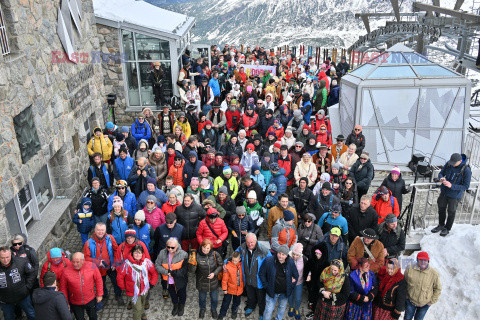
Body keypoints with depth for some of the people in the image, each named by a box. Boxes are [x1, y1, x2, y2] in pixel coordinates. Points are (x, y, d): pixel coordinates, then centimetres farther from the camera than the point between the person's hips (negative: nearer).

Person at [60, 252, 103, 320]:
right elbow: (63, 288, -6)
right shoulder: (66, 271, -19)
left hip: (91, 300, 1)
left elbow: (98, 280, -5)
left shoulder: (91, 266, -19)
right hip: (75, 303, -1)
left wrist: (99, 295, -1)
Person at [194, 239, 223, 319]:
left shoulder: (215, 254, -19)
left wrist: (214, 273, -19)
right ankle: (202, 309, 57)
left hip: (213, 281, 1)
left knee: (214, 298, 23)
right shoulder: (197, 256, -22)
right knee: (202, 297, 25)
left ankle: (213, 309, 54)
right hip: (202, 281, -1)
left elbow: (221, 265, -6)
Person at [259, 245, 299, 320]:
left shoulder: (290, 263, -12)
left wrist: (291, 287, 0)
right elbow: (261, 274, -7)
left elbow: (296, 276, 3)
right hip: (272, 291, -2)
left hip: (285, 293, 2)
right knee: (268, 310, 6)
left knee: (282, 308, 23)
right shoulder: (268, 261, -18)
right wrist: (266, 285, -9)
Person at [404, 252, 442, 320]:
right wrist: (405, 295, 0)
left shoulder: (434, 273, -20)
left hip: (424, 304, -1)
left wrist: (432, 301, -4)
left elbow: (438, 289, -6)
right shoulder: (410, 269, -18)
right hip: (410, 301, 1)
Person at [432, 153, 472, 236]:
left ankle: (447, 229, 34)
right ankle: (441, 225, 42)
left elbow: (466, 186, -20)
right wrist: (441, 178, -22)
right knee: (441, 208, 19)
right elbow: (441, 173, 3)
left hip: (454, 195, -5)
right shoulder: (448, 164, -11)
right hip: (444, 192, 5)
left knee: (451, 212, 12)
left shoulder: (466, 170, -25)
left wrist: (452, 186, -31)